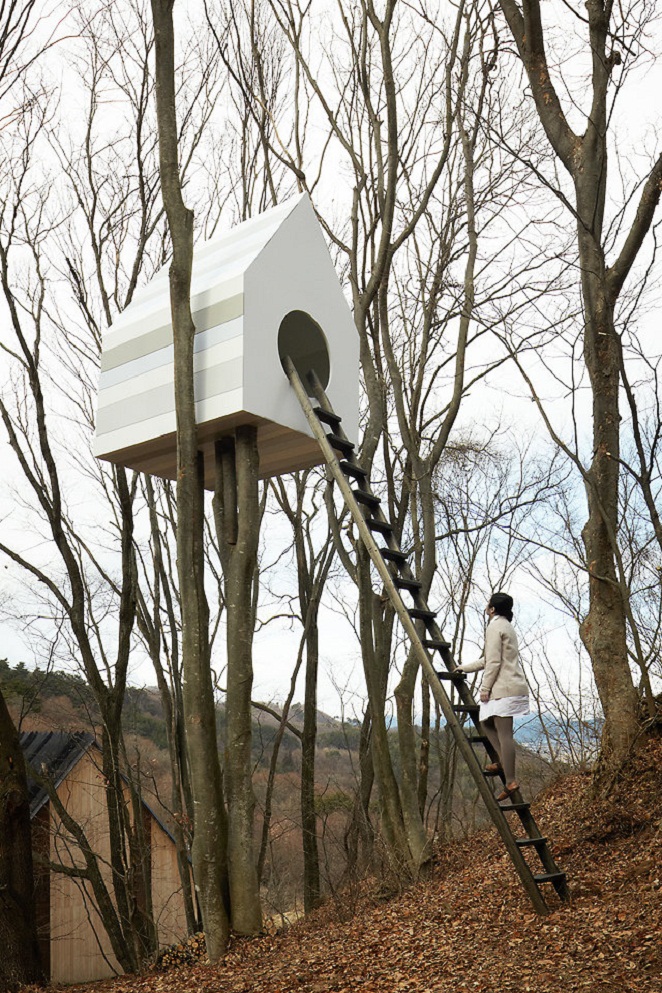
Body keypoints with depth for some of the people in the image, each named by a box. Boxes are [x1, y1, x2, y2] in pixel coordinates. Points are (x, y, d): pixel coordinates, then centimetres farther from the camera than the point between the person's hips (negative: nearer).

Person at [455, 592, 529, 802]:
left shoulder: (495, 627, -8)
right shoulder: (506, 626, 22)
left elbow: (494, 662, -15)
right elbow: (487, 660, 29)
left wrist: (485, 687, -11)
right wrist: (464, 668, 33)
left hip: (503, 688, -10)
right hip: (513, 687, 10)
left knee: (504, 734, -9)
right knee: (486, 722, 18)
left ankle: (510, 781, -10)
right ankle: (503, 761, 10)